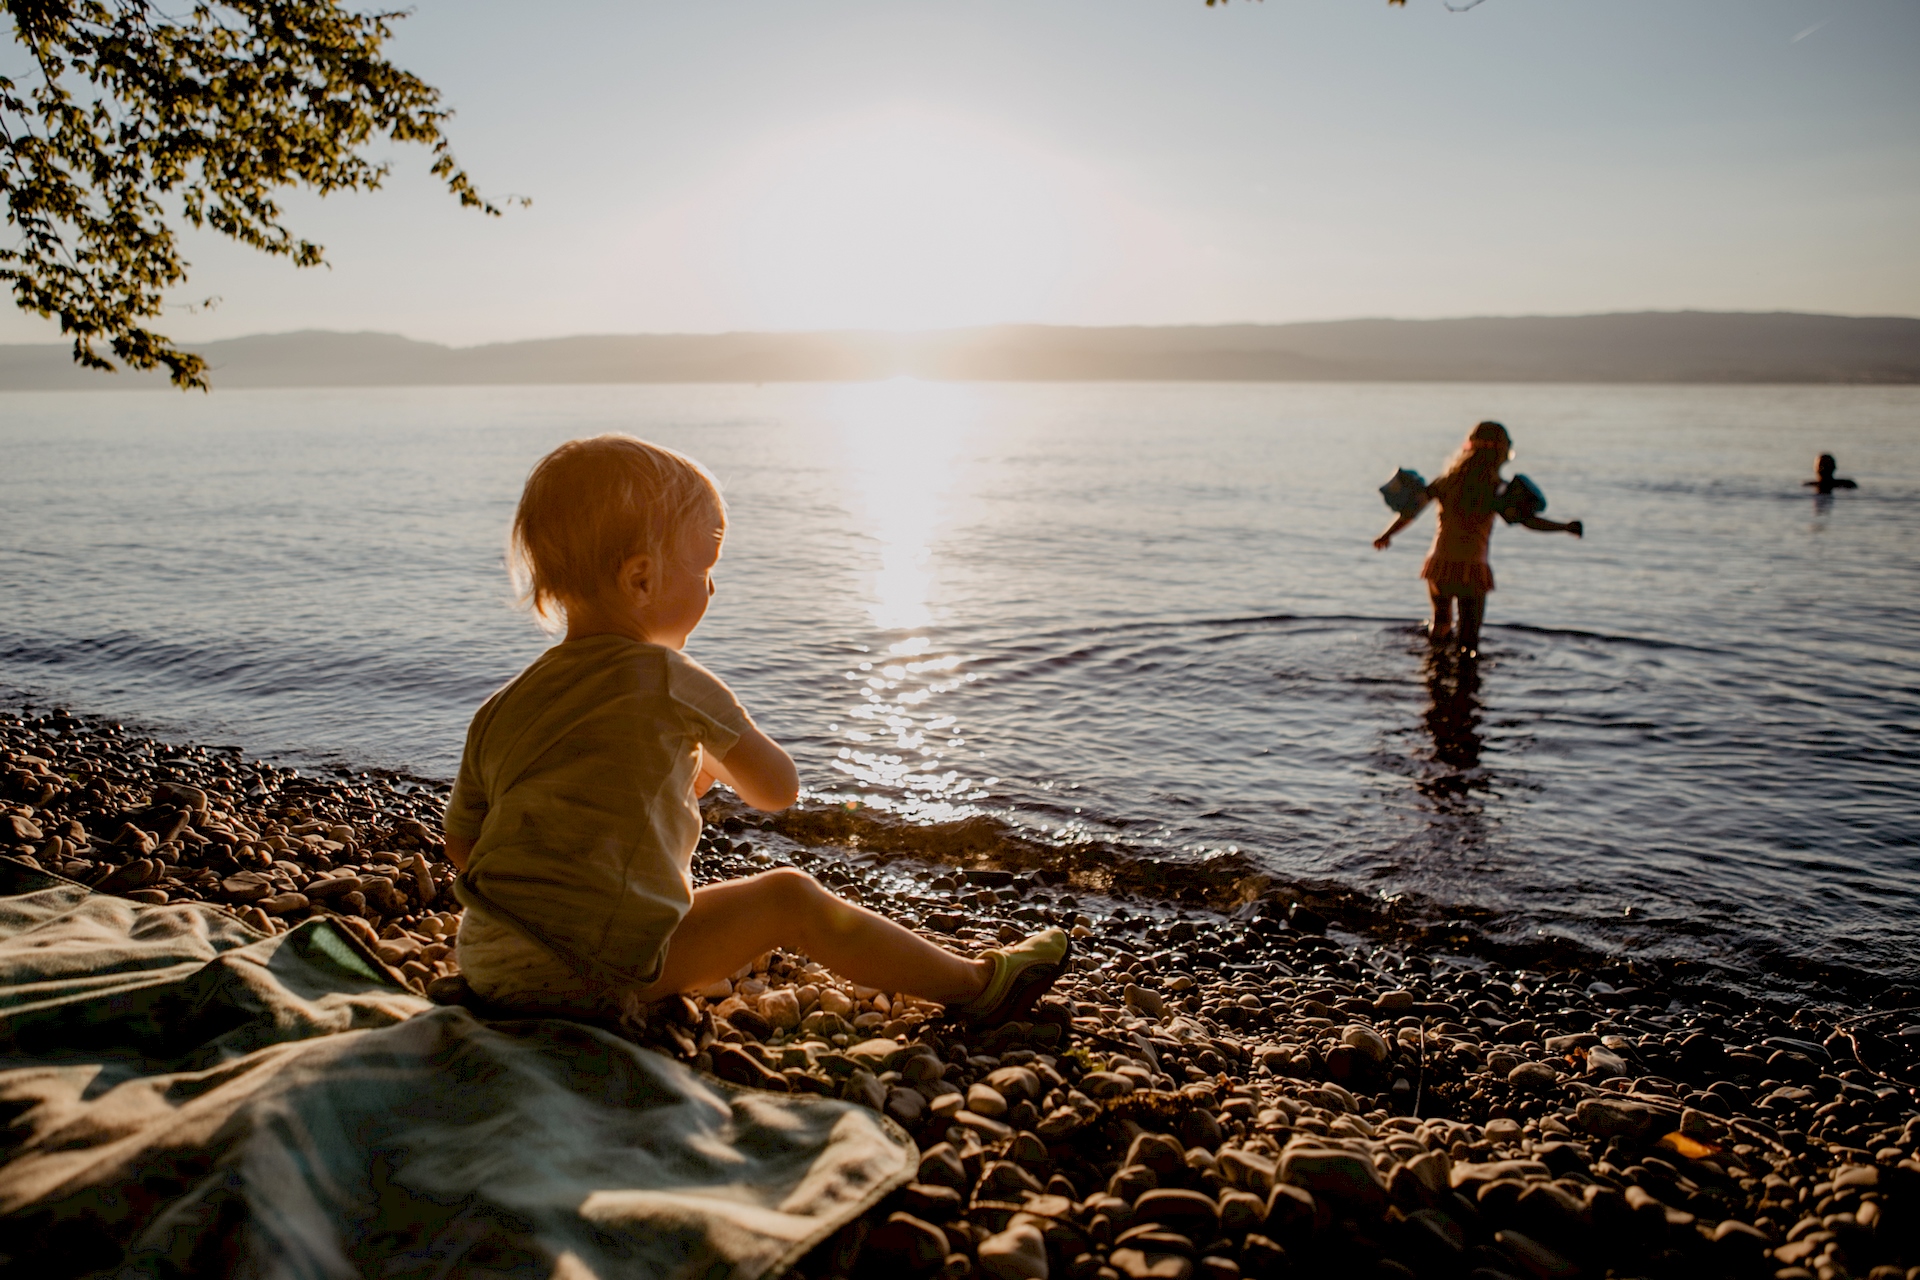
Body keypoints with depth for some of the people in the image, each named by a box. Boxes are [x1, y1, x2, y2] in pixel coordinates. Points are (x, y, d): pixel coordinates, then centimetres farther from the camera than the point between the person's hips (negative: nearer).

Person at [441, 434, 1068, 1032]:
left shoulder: (502, 706, 9)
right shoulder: (670, 682, -7)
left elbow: (462, 843, 15)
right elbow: (777, 789, 5)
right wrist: (713, 760, 27)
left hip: (483, 960, 7)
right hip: (592, 976, -7)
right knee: (790, 899, 1)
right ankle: (976, 983, 10)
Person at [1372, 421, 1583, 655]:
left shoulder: (1448, 479, 3)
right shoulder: (1494, 488, -9)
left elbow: (1413, 507, 4)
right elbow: (1528, 520, -15)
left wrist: (1387, 535, 16)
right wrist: (1567, 527, -5)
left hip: (1439, 564, 4)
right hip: (1471, 568, -4)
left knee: (1440, 624, 25)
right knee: (1469, 640, 5)